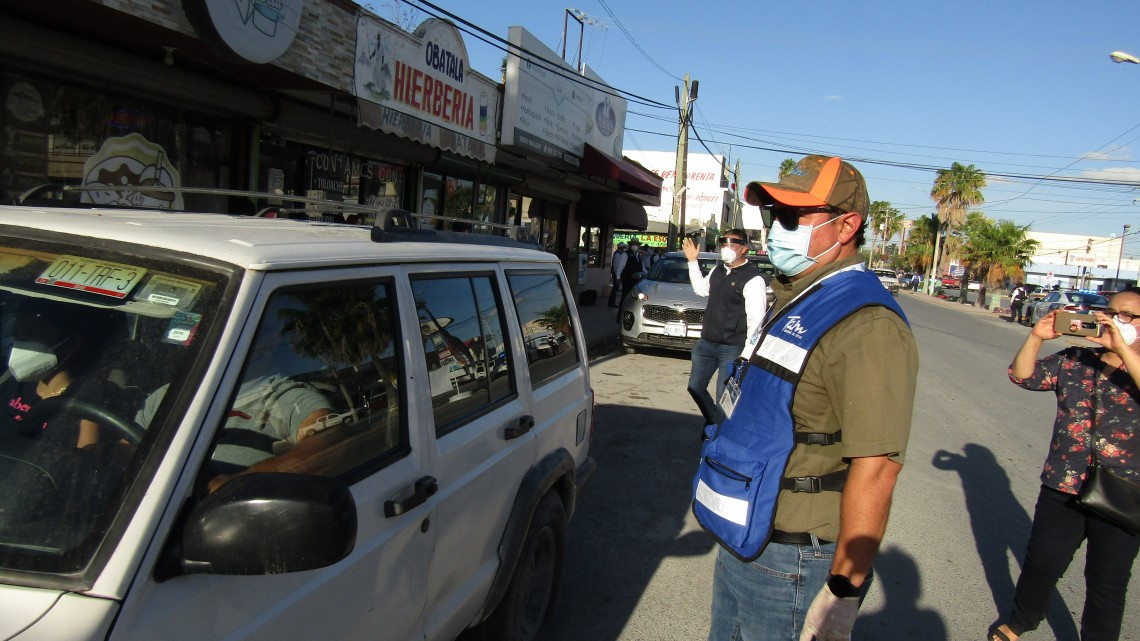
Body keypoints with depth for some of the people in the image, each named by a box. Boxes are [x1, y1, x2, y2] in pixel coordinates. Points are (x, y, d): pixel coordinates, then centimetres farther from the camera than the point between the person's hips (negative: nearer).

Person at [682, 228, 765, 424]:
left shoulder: (753, 279, -14)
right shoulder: (717, 270, 10)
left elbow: (756, 320, -17)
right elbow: (701, 289, 29)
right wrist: (693, 262, 25)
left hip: (732, 349, -8)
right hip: (706, 343, 8)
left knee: (724, 398, -1)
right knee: (695, 387, 17)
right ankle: (713, 422, 38)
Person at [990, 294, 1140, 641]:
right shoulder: (1074, 360, 5)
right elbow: (1022, 376, -1)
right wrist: (1036, 337, -14)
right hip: (1063, 487, 2)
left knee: (1106, 583, 11)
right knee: (1041, 563, 13)